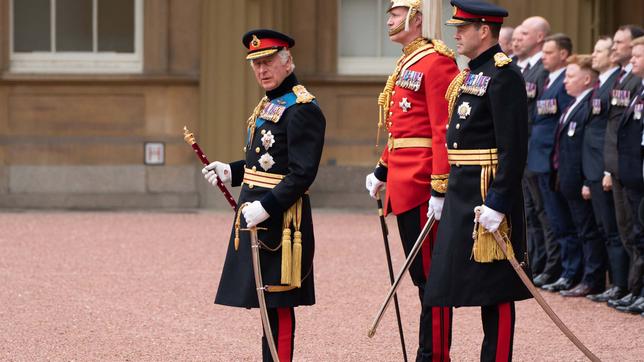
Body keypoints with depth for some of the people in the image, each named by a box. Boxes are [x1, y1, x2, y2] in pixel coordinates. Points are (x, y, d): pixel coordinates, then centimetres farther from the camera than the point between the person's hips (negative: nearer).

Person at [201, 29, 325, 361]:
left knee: (278, 303, -6)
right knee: (265, 300, 12)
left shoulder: (302, 109, -14)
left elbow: (302, 173, -19)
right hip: (255, 213, 10)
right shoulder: (268, 104, 16)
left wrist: (266, 206, -25)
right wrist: (230, 172, 10)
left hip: (280, 218, -9)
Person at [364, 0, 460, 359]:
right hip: (404, 182, 10)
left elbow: (443, 131, -19)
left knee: (430, 274, -5)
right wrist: (382, 172, 26)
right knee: (421, 273, 12)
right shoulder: (408, 63, 17)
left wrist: (440, 189, -23)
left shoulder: (436, 61, -13)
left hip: (422, 186, -10)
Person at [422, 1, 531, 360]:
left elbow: (514, 149, -19)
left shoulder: (504, 75, -14)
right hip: (463, 196, 10)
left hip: (489, 196, -10)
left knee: (496, 291, -4)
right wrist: (444, 194, 19)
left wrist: (497, 204, -22)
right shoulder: (470, 75, 16)